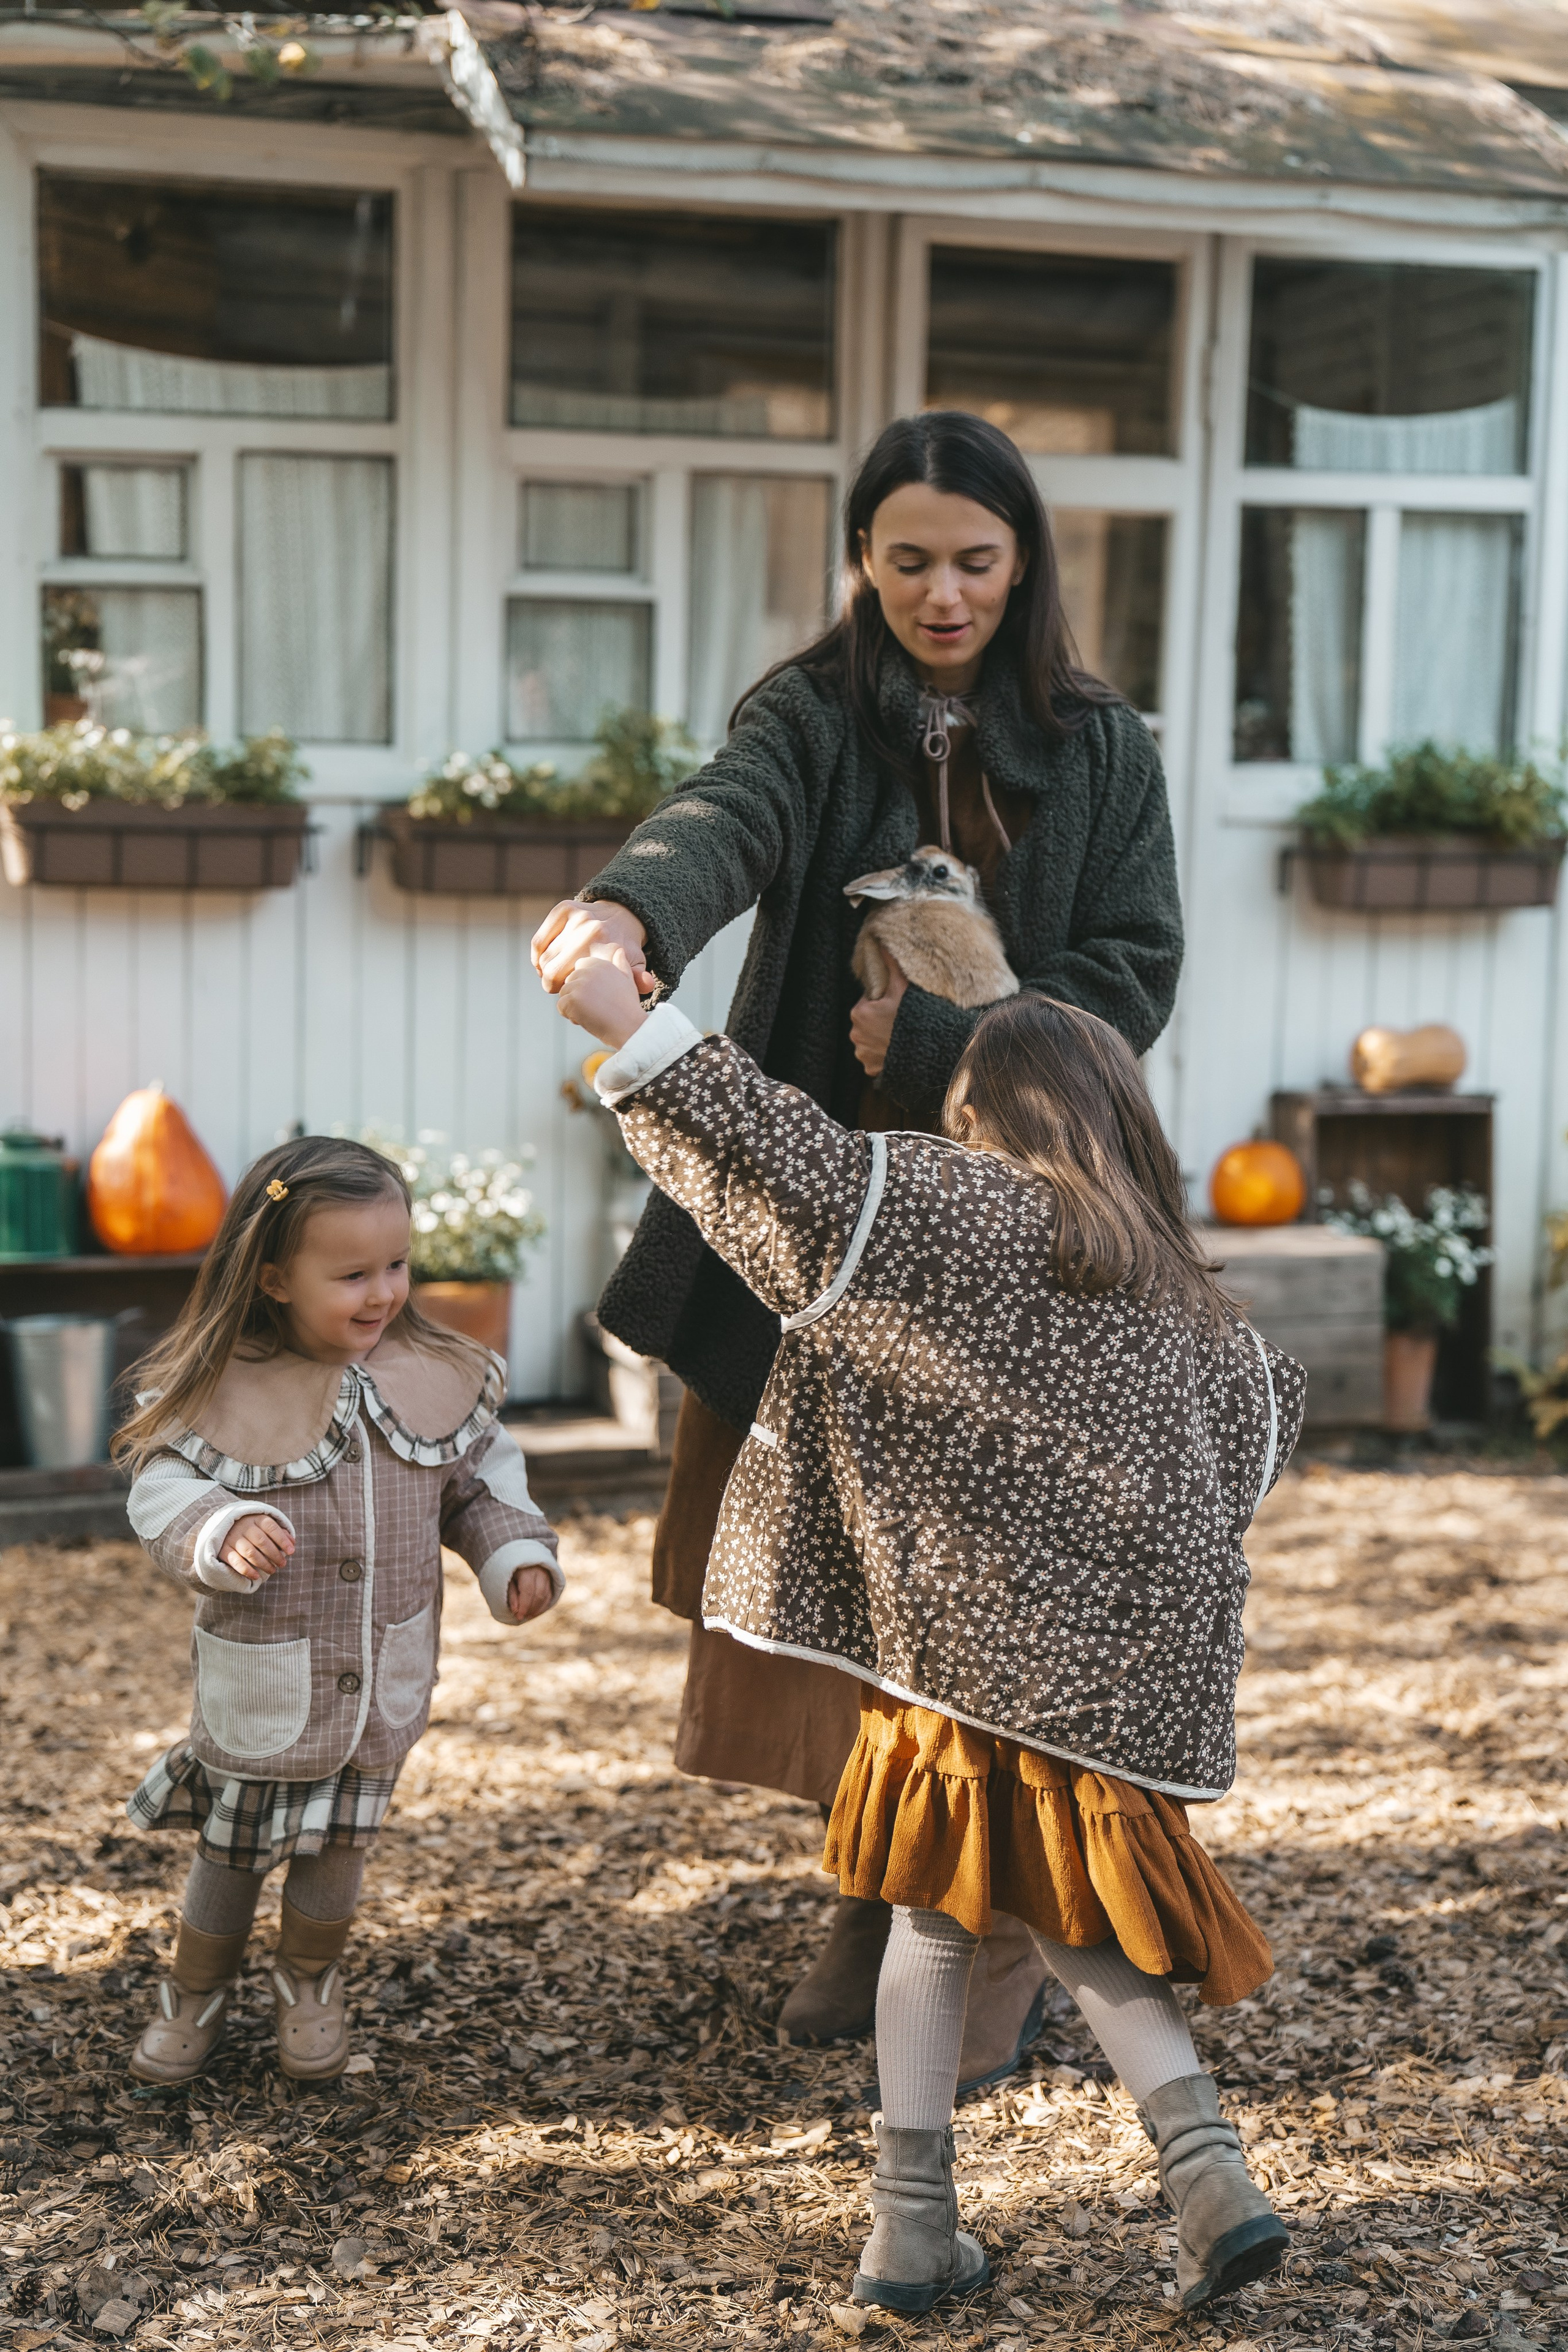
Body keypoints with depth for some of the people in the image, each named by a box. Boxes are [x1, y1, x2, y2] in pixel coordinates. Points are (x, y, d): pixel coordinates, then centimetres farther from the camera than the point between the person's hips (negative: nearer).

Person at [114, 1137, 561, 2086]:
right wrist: (225, 1533, -32)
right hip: (261, 1678, -2)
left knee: (342, 1840, 15)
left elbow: (480, 1482, 6)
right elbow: (165, 1487, -13)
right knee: (233, 1844, 12)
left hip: (386, 1678, 3)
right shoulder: (220, 1389, -16)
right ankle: (196, 1996, 37)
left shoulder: (442, 1377, -5)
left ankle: (313, 1984, 41)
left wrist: (518, 1554, -9)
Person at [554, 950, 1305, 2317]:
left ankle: (914, 2228, 11)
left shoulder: (982, 1215, -3)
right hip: (1131, 1676, 5)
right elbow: (1272, 1400, 35)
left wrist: (637, 1034, -14)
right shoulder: (1189, 1303, 15)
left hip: (983, 1643, -5)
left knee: (936, 1916, 10)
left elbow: (807, 1168, -15)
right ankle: (1207, 2167, 3)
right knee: (1078, 1923, 18)